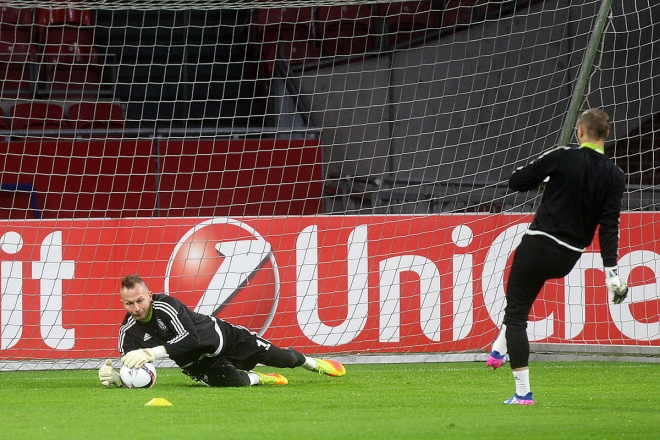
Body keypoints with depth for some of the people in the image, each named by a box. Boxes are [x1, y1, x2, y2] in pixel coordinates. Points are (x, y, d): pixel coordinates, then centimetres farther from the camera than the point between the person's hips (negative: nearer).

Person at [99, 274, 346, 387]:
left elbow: (190, 338, -41)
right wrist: (115, 377, -41)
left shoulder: (165, 306, -31)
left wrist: (151, 353, -51)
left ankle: (311, 363, 41)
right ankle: (256, 378, 10)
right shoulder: (128, 333, -17)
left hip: (223, 337, -2)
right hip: (197, 363, 2)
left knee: (283, 359, 5)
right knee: (232, 381, -28)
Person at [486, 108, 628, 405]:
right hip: (568, 259, 5)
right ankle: (500, 350, 34)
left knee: (516, 316, 2)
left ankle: (523, 392, -4)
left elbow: (516, 182, -4)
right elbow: (609, 225, -7)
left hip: (539, 244, -5)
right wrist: (611, 271, -7)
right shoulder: (614, 177, -2)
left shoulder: (562, 159, -10)